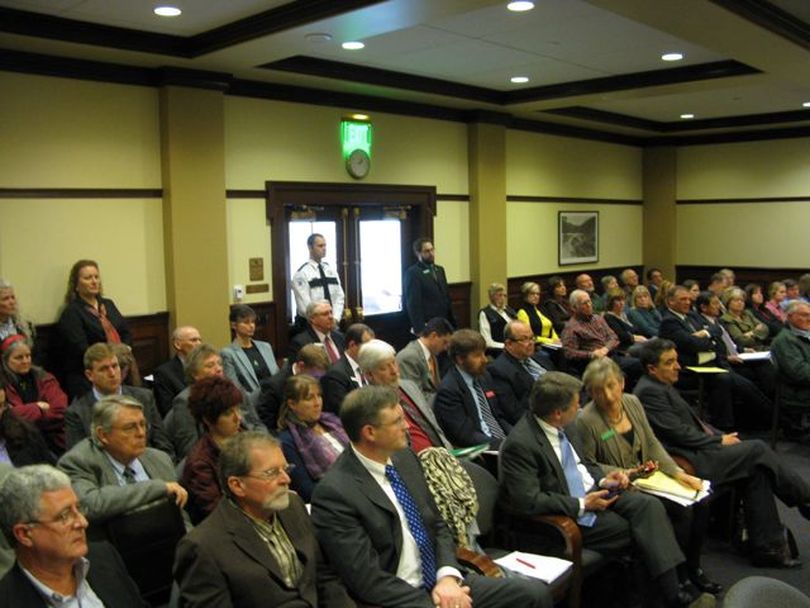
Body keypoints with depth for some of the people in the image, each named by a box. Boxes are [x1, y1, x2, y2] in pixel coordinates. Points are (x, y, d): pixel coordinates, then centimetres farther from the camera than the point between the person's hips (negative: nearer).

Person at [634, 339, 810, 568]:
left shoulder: (663, 386, 17)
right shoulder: (648, 392, -15)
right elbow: (679, 433, -17)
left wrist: (721, 435, 6)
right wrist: (719, 441, -7)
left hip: (697, 453, 10)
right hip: (688, 462, -10)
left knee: (757, 471, -4)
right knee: (757, 449, -9)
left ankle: (767, 548, 0)